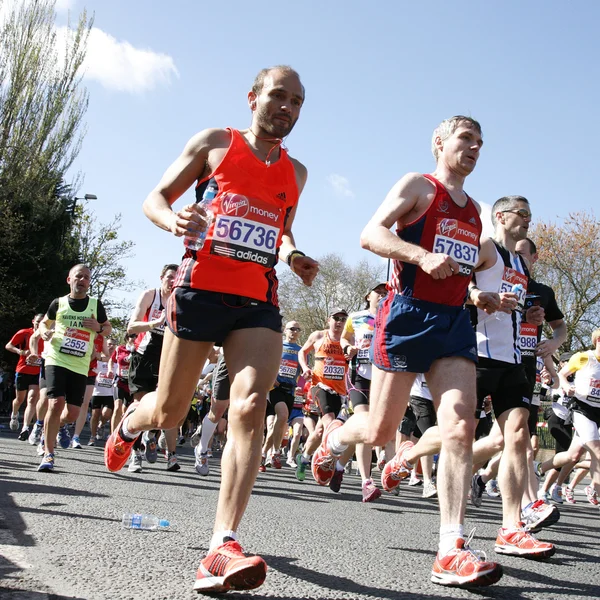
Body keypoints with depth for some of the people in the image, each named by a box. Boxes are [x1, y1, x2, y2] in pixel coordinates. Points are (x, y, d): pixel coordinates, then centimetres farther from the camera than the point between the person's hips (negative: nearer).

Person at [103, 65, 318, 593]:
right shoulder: (214, 143, 8)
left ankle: (223, 547, -25)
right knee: (169, 413, 6)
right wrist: (174, 220, -17)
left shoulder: (296, 172, 19)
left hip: (258, 302, 2)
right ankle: (132, 422, 46)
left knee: (250, 406, -20)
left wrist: (295, 257, 10)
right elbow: (155, 199, 7)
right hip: (201, 288, -2)